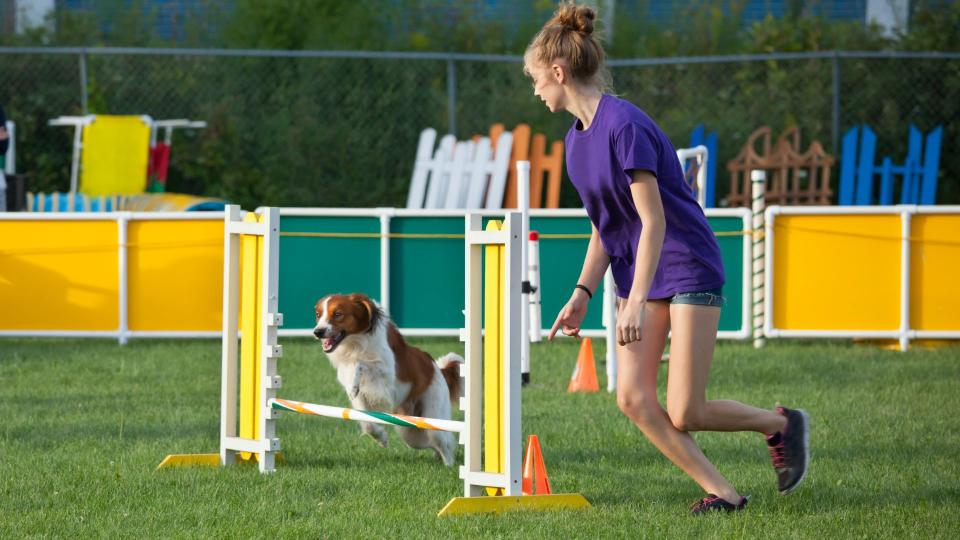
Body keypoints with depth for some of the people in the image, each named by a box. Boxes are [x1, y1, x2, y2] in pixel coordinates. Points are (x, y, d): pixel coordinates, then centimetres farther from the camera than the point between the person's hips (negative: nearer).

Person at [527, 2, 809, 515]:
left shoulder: (624, 125, -21)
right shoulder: (578, 138, 8)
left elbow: (653, 221, -23)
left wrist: (636, 302, -27)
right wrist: (582, 293, 8)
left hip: (687, 268, -8)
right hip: (636, 274, 8)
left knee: (684, 414, -11)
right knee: (633, 397, -8)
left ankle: (781, 423, 15)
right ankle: (722, 492, -1)